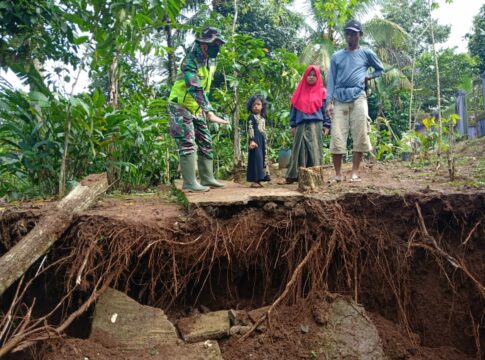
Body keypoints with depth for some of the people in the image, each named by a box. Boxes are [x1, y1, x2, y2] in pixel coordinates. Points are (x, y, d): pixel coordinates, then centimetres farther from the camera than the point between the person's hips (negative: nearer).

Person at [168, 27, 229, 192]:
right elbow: (196, 89, -37)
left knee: (205, 142, 8)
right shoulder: (191, 61, -24)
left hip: (196, 109, 9)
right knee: (188, 144, -13)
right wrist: (210, 112, -46)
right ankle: (189, 183, -10)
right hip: (180, 107, -8)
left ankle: (207, 179, 15)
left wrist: (204, 109, 15)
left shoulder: (211, 61, 4)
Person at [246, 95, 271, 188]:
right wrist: (252, 140, -23)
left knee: (263, 159, 8)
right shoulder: (251, 117, -3)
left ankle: (258, 180, 13)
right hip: (255, 141, -8)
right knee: (256, 158, -12)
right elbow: (250, 129, -12)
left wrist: (266, 143, 20)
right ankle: (254, 180, -11)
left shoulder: (263, 118, 19)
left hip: (262, 142, 8)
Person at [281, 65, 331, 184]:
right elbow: (294, 108, 14)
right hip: (301, 125, 2)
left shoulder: (321, 91, 8)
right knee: (299, 150, 2)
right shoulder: (300, 91, 14)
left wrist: (326, 125, -4)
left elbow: (326, 109, 5)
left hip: (316, 125, -2)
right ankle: (293, 176, 4)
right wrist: (293, 125, 8)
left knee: (314, 149, -6)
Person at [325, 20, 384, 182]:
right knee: (336, 137, -5)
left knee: (359, 137, -5)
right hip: (339, 100, 1)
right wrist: (328, 102, 0)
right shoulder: (336, 56, 14)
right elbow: (331, 80, 10)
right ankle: (338, 174, 2)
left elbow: (380, 69, 23)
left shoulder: (366, 53, 11)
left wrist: (368, 77, 3)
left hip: (358, 99, -1)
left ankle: (355, 173, 1)